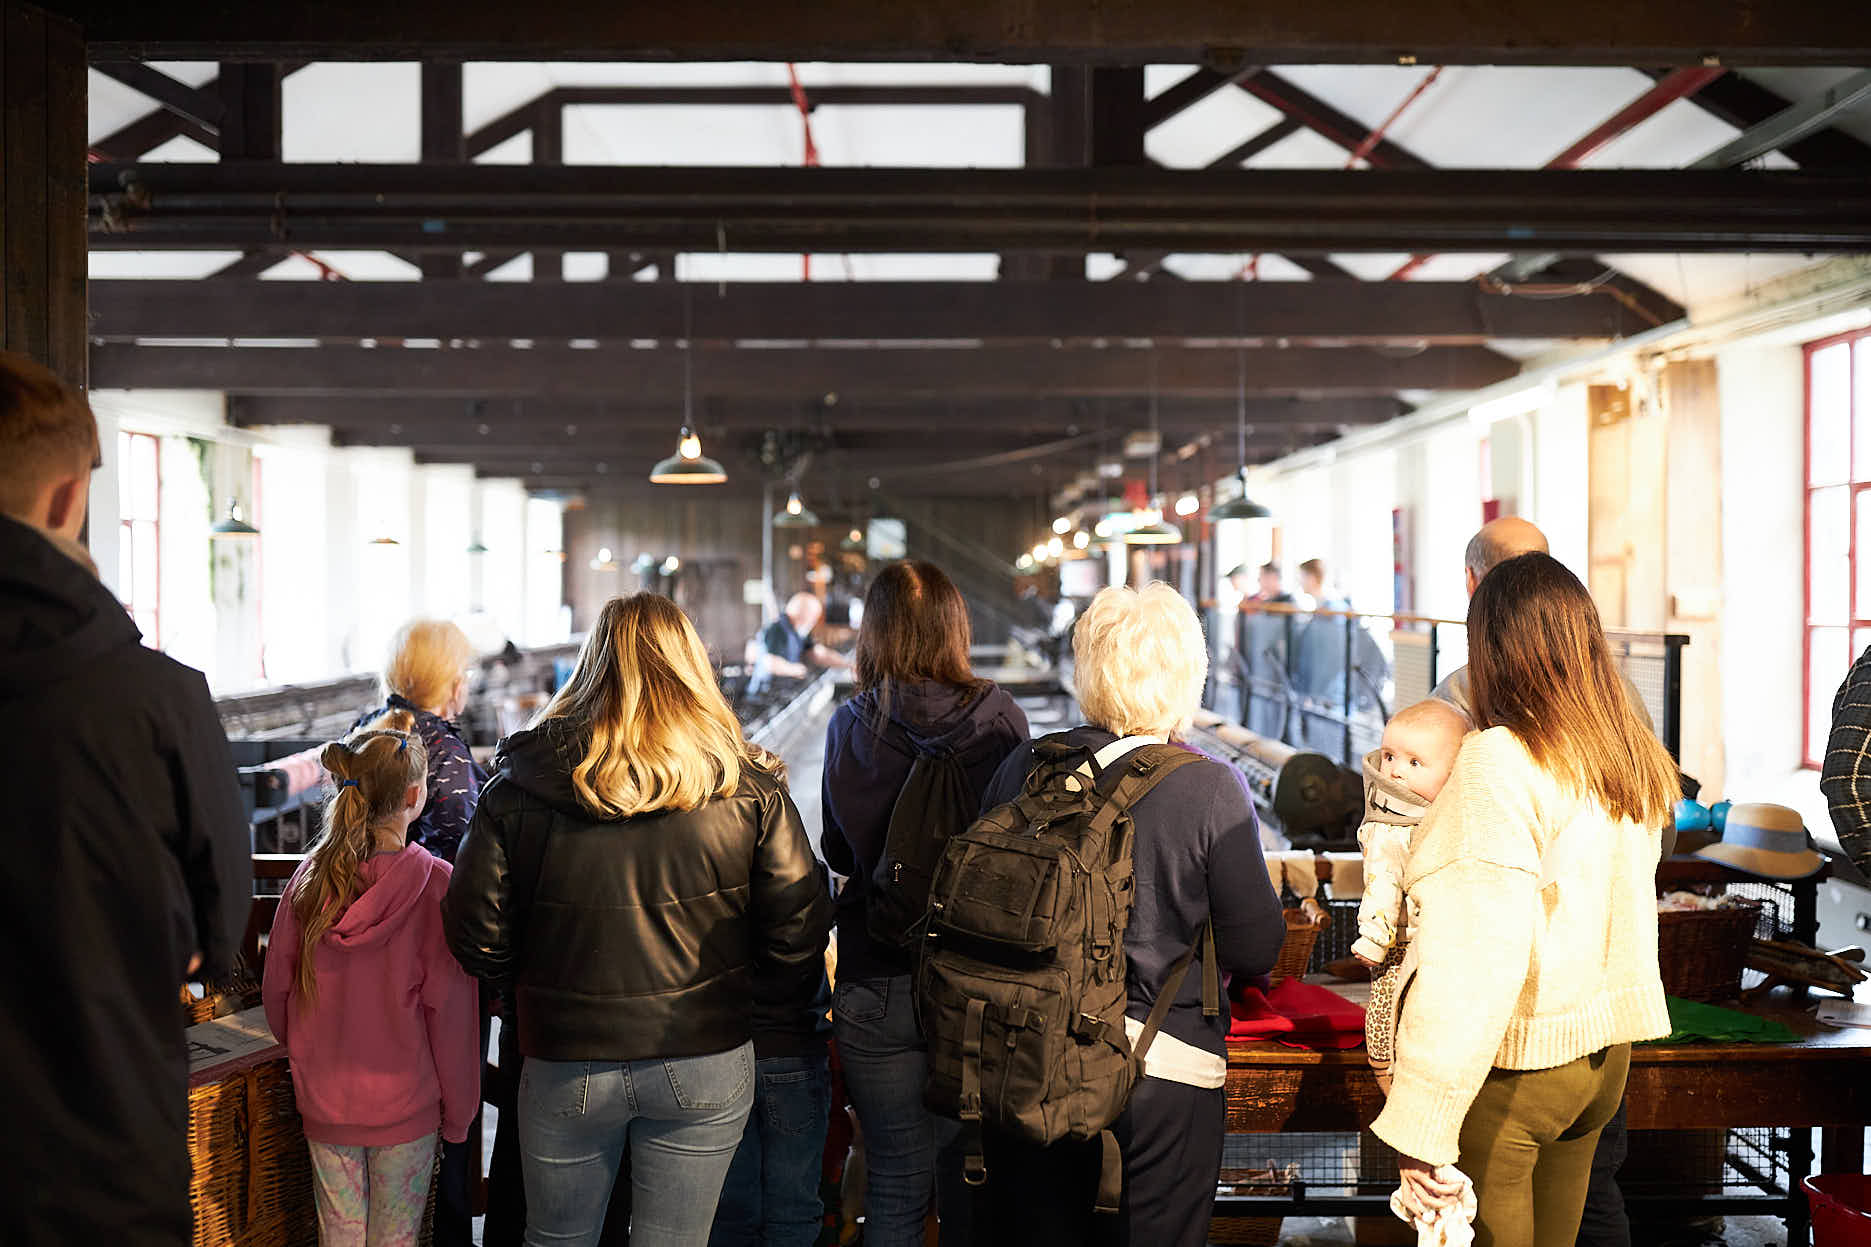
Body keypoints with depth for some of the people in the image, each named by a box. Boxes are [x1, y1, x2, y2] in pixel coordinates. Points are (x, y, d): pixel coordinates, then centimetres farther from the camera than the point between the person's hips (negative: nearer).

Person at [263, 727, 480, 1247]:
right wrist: (457, 1109, -3)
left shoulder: (311, 876, -6)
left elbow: (277, 986, 4)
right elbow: (447, 1006, -14)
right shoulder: (435, 883, -16)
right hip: (404, 1103, -3)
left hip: (324, 1098, 3)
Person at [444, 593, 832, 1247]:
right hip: (705, 1064, 0)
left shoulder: (518, 789, -9)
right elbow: (798, 945, -7)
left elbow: (477, 941, -6)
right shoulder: (748, 792, -9)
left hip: (564, 1066, 0)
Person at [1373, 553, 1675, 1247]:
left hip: (1509, 1068, -7)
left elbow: (1478, 956, -27)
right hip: (1601, 1058, 7)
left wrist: (1423, 1130, -26)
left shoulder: (1501, 761, -21)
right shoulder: (1632, 760, 2)